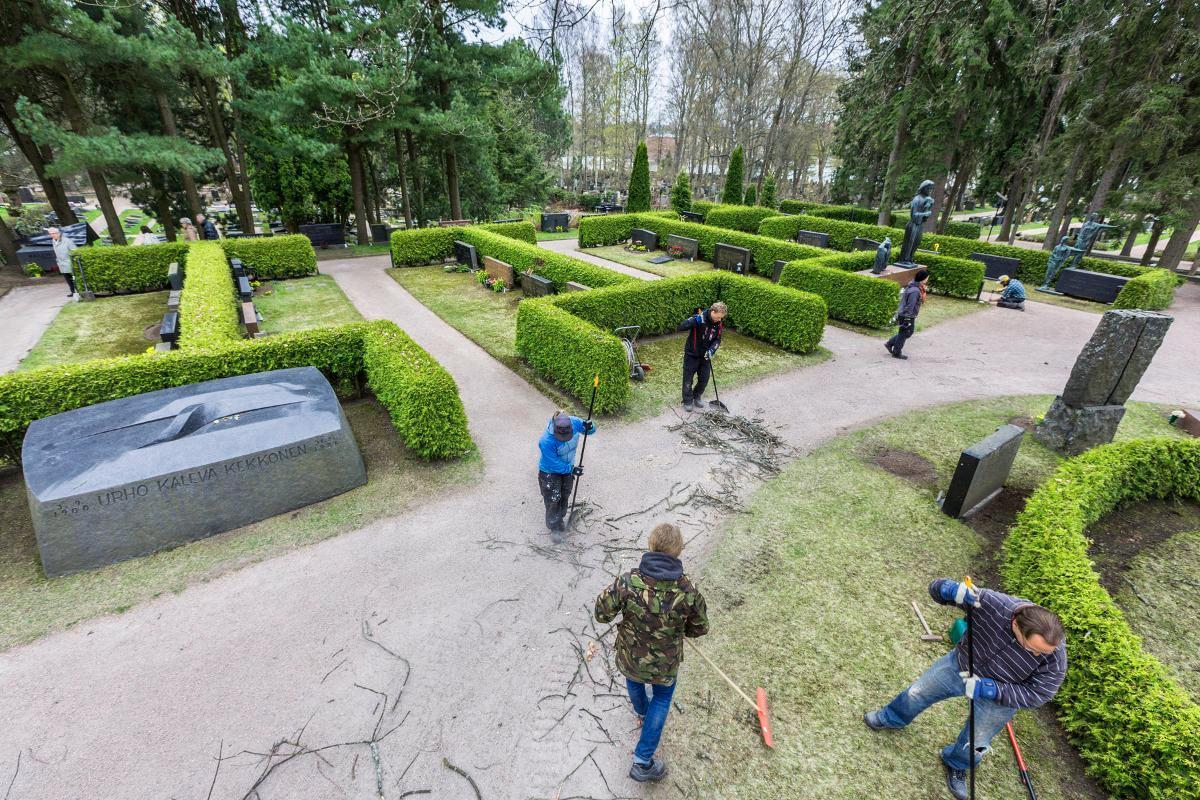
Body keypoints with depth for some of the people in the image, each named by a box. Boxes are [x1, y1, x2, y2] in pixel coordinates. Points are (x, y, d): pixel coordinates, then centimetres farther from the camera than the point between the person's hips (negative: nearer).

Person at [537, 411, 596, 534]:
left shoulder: (574, 422, -27)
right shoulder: (546, 441, -39)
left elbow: (590, 430, -9)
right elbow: (555, 464, -28)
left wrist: (589, 427, -32)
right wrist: (572, 469, -25)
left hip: (567, 467, 5)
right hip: (550, 472, -5)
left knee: (565, 496, 22)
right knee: (553, 499, 8)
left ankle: (560, 518, 48)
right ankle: (553, 524, 35)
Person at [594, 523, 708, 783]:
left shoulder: (628, 581, -29)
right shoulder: (688, 592, -27)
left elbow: (601, 613, -17)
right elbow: (699, 629, -9)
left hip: (629, 657, 2)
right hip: (665, 665, -2)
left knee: (634, 682, 35)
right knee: (661, 699, 28)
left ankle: (642, 713, 65)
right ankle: (642, 762, 31)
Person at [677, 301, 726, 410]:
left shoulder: (718, 324, -6)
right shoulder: (699, 318, -22)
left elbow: (717, 340, 2)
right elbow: (681, 327, -30)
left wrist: (712, 350, -17)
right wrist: (695, 320, -43)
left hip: (705, 356, 5)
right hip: (691, 355, -5)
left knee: (704, 379, 12)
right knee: (688, 379, 5)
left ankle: (696, 397, 35)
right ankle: (688, 401, 23)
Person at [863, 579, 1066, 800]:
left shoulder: (1055, 659, -34)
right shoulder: (992, 603, -38)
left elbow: (1036, 695, -21)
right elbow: (937, 588, -31)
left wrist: (989, 689, -31)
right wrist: (953, 590, -54)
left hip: (1000, 695, 0)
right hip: (961, 665, 1)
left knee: (974, 746, 16)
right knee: (917, 693, 17)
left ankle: (955, 765, 53)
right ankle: (892, 718, 51)